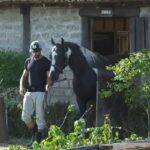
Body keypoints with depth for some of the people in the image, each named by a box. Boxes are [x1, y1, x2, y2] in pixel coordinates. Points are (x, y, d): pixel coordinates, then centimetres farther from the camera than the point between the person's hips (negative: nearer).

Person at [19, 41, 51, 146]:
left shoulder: (46, 62, -2)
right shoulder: (28, 61, 14)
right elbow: (24, 76, 19)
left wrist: (48, 85, -28)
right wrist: (22, 87, 1)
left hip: (40, 92, -5)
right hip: (29, 92, 5)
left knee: (40, 117, -5)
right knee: (25, 117, 1)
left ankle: (41, 140, 0)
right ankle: (35, 134, 22)